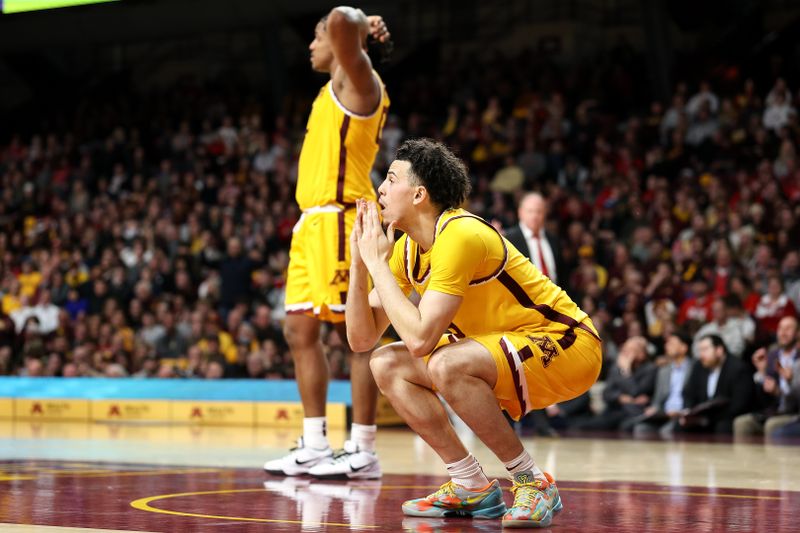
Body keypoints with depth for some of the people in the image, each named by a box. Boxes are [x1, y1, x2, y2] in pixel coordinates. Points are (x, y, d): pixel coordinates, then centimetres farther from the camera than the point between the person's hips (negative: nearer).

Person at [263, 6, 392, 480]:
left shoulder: (358, 82, -6)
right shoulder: (337, 88, 20)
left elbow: (341, 22, -26)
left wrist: (360, 24, -6)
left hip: (339, 220, -10)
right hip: (313, 223, 10)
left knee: (357, 335, -8)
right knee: (301, 332, 8)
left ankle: (364, 453, -8)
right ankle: (314, 446, 12)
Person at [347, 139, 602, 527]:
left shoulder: (459, 235, -23)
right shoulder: (407, 248, 3)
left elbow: (419, 339, -31)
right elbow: (361, 338, 1)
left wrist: (378, 264, -22)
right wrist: (359, 262, -10)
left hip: (565, 344, -9)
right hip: (509, 350, 9)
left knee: (446, 365, -33)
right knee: (387, 364, -1)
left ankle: (533, 483, -17)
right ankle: (472, 488, 3)